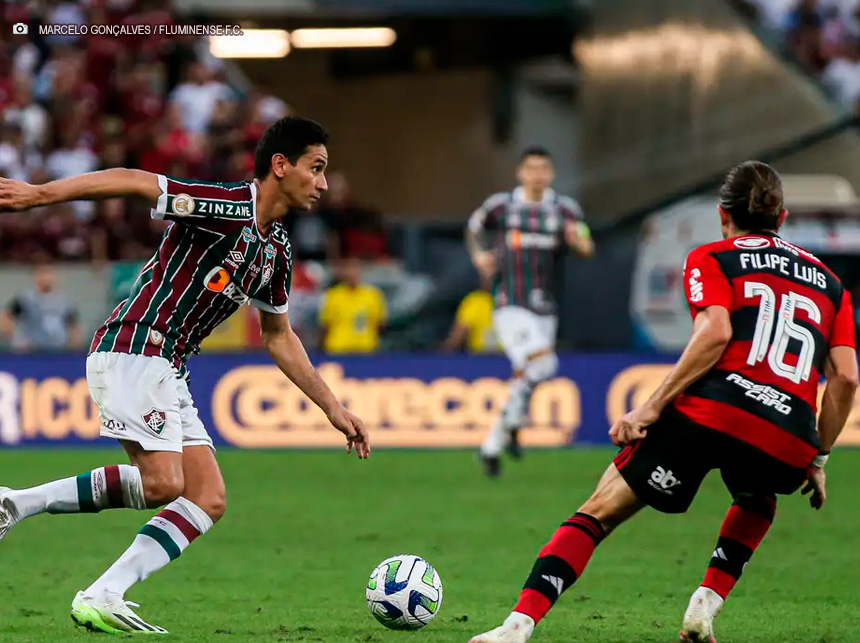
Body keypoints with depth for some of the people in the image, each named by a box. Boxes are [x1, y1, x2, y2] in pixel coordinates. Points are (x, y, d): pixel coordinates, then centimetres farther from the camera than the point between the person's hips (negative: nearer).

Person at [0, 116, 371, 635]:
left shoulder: (277, 250, 15)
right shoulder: (228, 208, -12)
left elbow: (279, 337, 27)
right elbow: (133, 182, -18)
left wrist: (334, 408, 26)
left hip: (168, 371, 9)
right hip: (133, 352, -9)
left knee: (209, 501, -1)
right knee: (162, 482, -22)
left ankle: (101, 597, -7)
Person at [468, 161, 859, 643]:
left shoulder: (711, 259, 13)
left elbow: (716, 333, -7)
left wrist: (652, 408, -8)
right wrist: (818, 459, 23)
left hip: (712, 411, -3)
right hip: (788, 447, 3)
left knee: (601, 510, 6)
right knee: (757, 502, 38)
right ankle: (706, 604, 16)